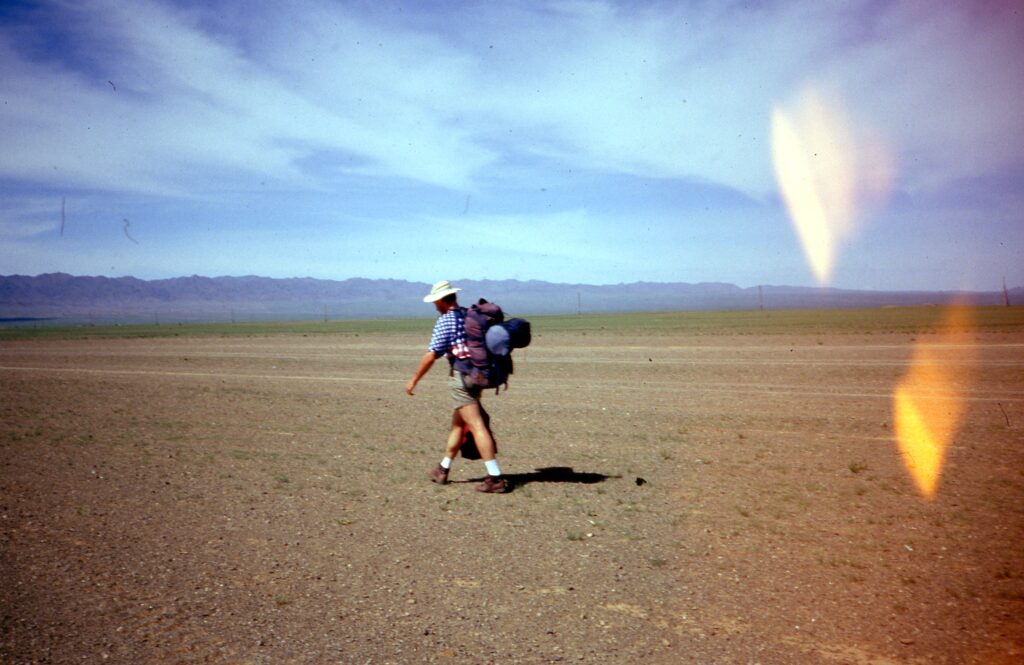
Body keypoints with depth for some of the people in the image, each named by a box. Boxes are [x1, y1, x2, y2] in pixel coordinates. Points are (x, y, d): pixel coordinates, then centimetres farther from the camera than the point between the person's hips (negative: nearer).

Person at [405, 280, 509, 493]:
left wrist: (414, 380, -2)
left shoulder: (445, 321, -9)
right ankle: (443, 470, 32)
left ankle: (496, 478, -14)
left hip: (461, 377, -8)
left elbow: (431, 355, -12)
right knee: (458, 423, 18)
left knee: (477, 425, -10)